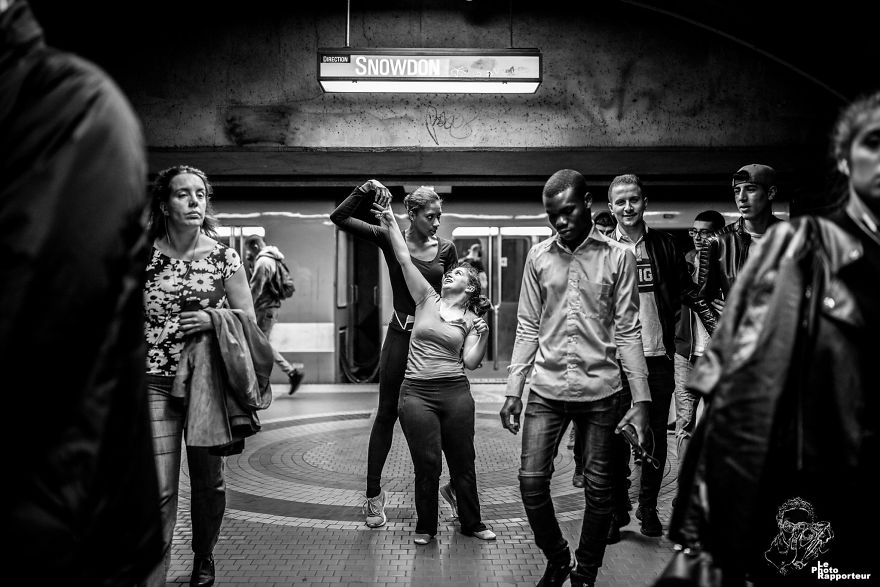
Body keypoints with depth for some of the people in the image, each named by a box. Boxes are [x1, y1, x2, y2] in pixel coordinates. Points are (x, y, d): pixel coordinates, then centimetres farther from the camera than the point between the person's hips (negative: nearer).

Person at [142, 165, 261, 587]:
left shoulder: (224, 257, 1)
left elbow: (249, 319, 7)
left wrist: (214, 319, -12)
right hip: (155, 383, -1)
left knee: (208, 480, 11)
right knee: (159, 489, -5)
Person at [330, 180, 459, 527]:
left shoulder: (446, 248, 2)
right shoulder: (390, 240, -4)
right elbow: (338, 218, -10)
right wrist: (365, 190, -19)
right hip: (401, 335, -2)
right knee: (387, 414, 7)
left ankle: (455, 485, 26)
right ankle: (374, 493, 18)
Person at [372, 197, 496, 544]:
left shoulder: (470, 319, 7)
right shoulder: (427, 299, 7)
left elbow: (470, 362, -2)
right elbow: (404, 259, 0)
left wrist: (483, 336, -14)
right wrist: (390, 223, -3)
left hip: (455, 393, 1)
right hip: (417, 393, -1)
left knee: (463, 462, 9)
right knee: (427, 464, 0)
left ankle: (471, 523, 27)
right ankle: (425, 526, 19)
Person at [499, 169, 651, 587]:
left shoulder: (618, 257, 0)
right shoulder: (538, 256, 5)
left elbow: (628, 332, -1)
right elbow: (527, 329, 7)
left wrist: (641, 399, -6)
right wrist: (513, 390, 3)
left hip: (600, 391, -1)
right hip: (546, 390, 2)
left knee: (598, 489, 6)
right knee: (531, 481, -1)